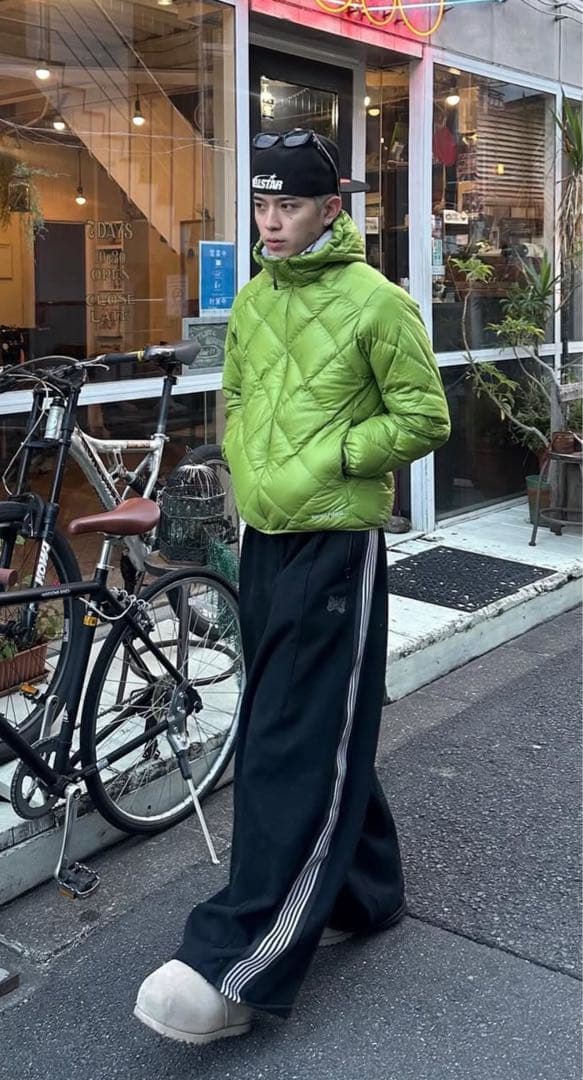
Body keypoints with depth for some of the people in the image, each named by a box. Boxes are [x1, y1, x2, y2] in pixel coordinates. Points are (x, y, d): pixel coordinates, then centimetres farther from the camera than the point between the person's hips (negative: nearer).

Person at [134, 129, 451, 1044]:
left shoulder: (375, 301, -8)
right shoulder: (252, 299, 11)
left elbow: (424, 419, -7)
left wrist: (328, 461, -15)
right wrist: (246, 468, 6)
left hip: (337, 545, -7)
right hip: (264, 539, 7)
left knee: (297, 749, -6)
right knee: (325, 734, 16)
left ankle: (237, 963, -3)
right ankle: (364, 894, 34)